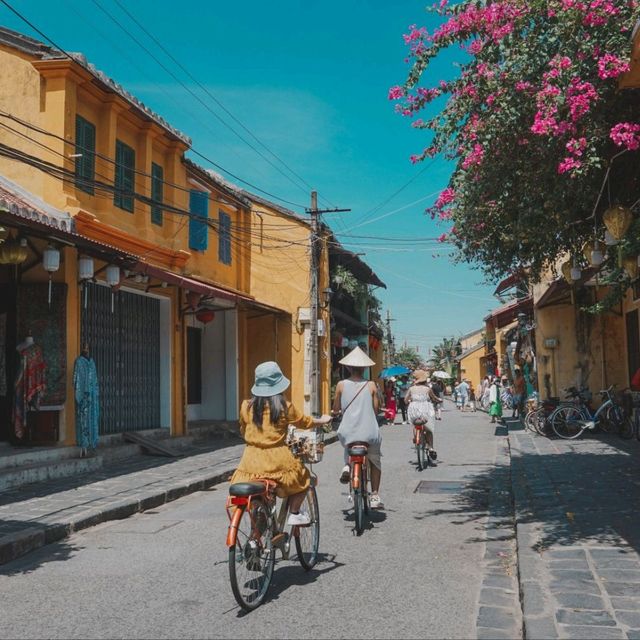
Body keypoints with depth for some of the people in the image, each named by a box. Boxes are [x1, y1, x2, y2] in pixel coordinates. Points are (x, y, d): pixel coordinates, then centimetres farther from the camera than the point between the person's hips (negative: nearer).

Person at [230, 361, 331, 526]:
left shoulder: (247, 406, 1)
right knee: (302, 477, 21)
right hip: (277, 459, -3)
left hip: (252, 459, 3)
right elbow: (304, 421, 9)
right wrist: (322, 420, 28)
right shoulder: (284, 406, -7)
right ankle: (294, 514, 17)